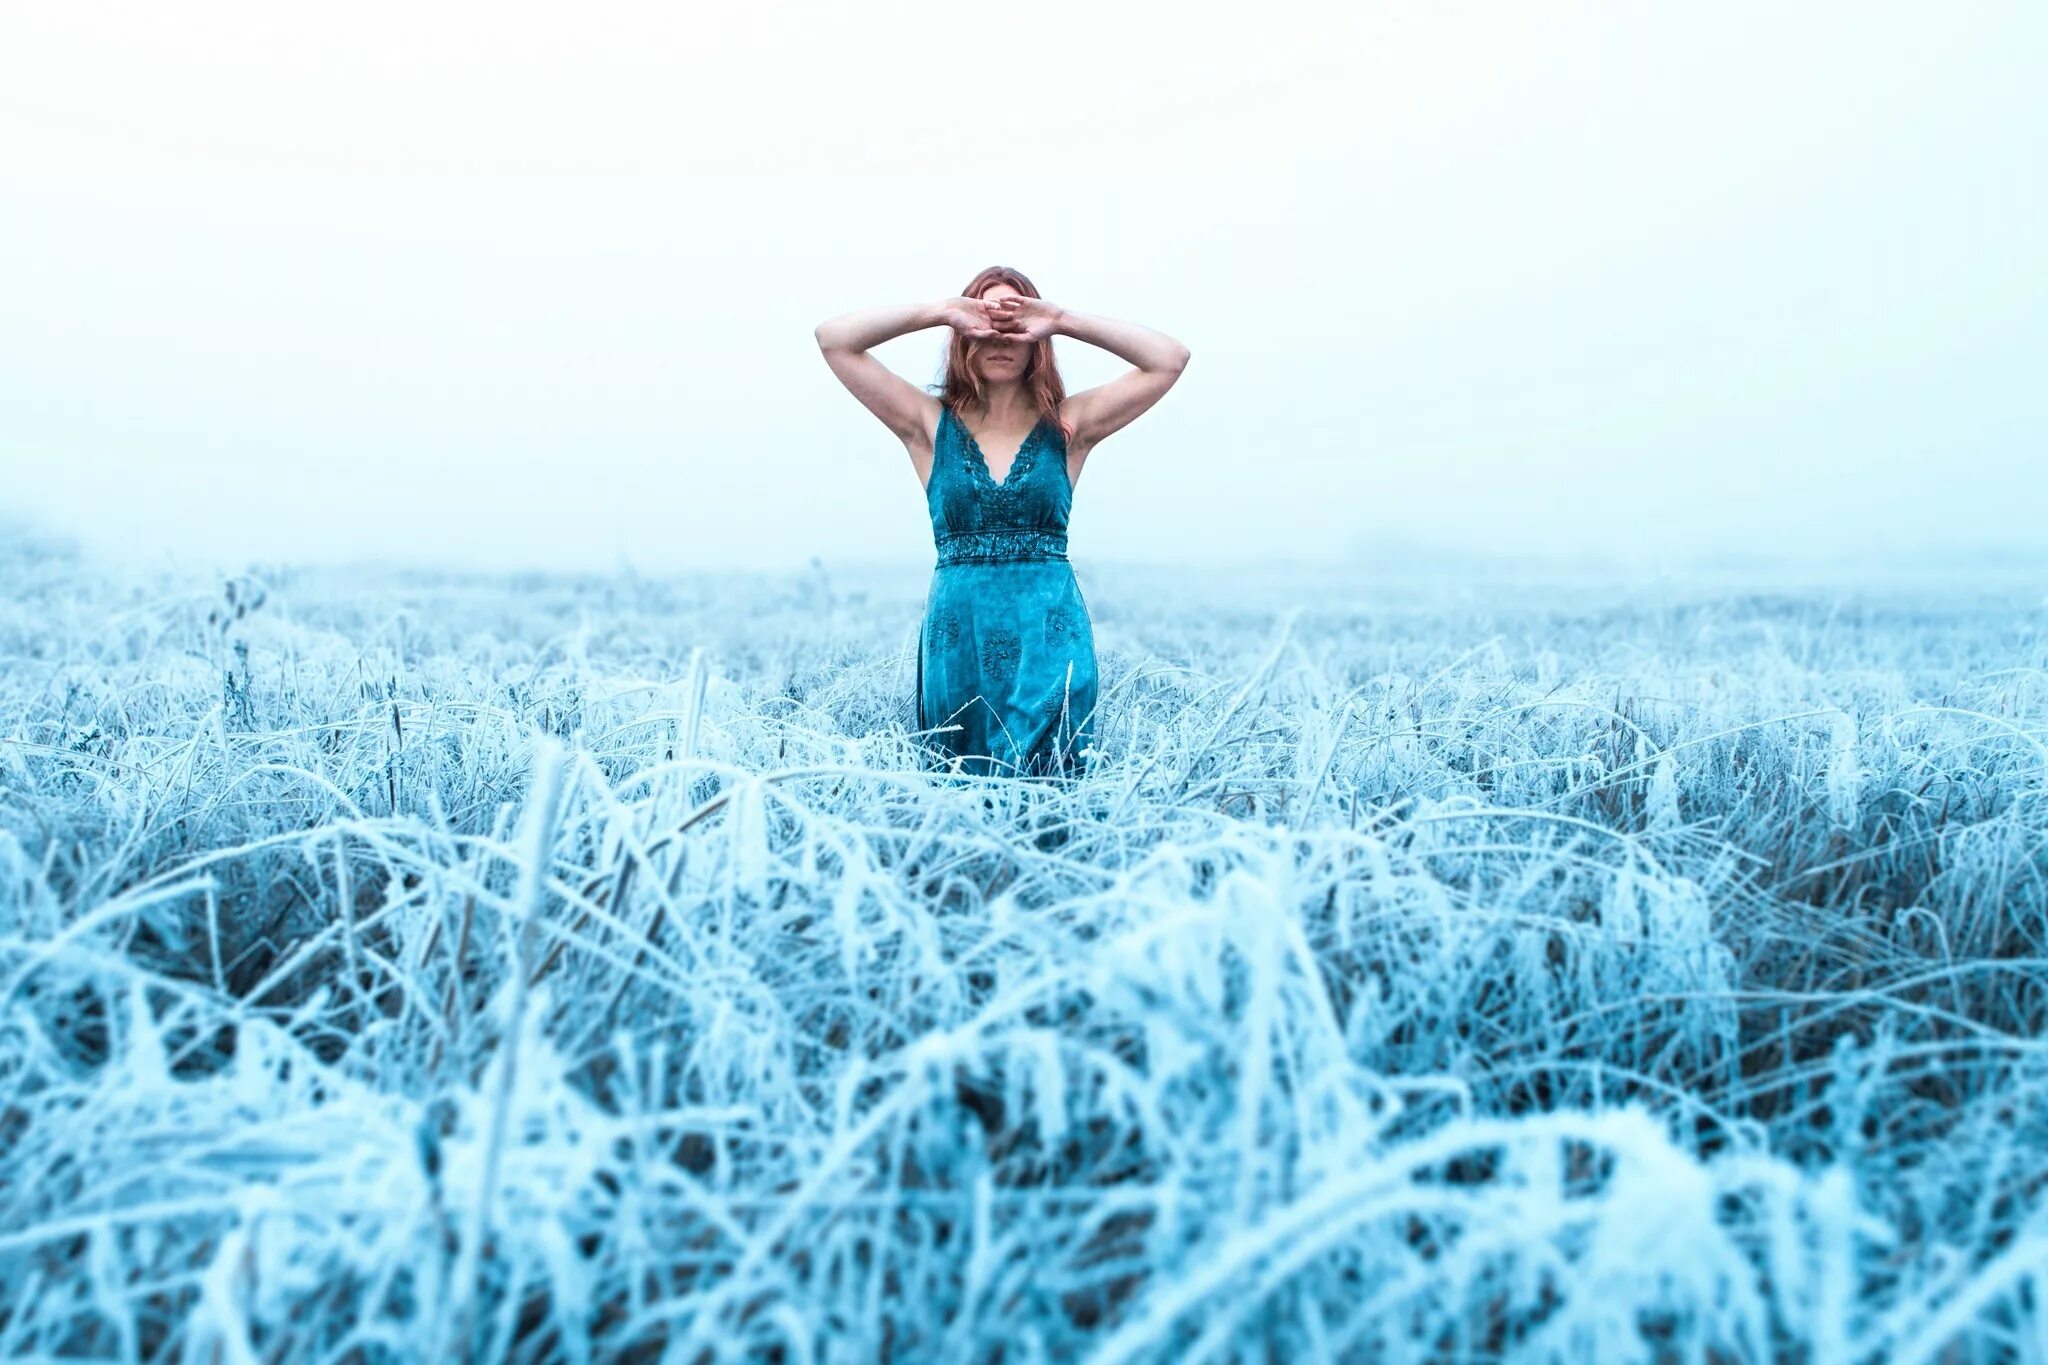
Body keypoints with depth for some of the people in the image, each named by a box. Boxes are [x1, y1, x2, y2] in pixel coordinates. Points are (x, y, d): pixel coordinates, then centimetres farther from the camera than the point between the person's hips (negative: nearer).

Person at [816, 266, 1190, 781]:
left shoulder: (1069, 425, 6)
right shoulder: (931, 424, 6)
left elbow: (1170, 359, -1)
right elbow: (833, 339, 0)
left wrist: (1064, 321, -5)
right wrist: (942, 311, -5)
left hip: (1051, 633, -1)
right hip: (956, 634, 1)